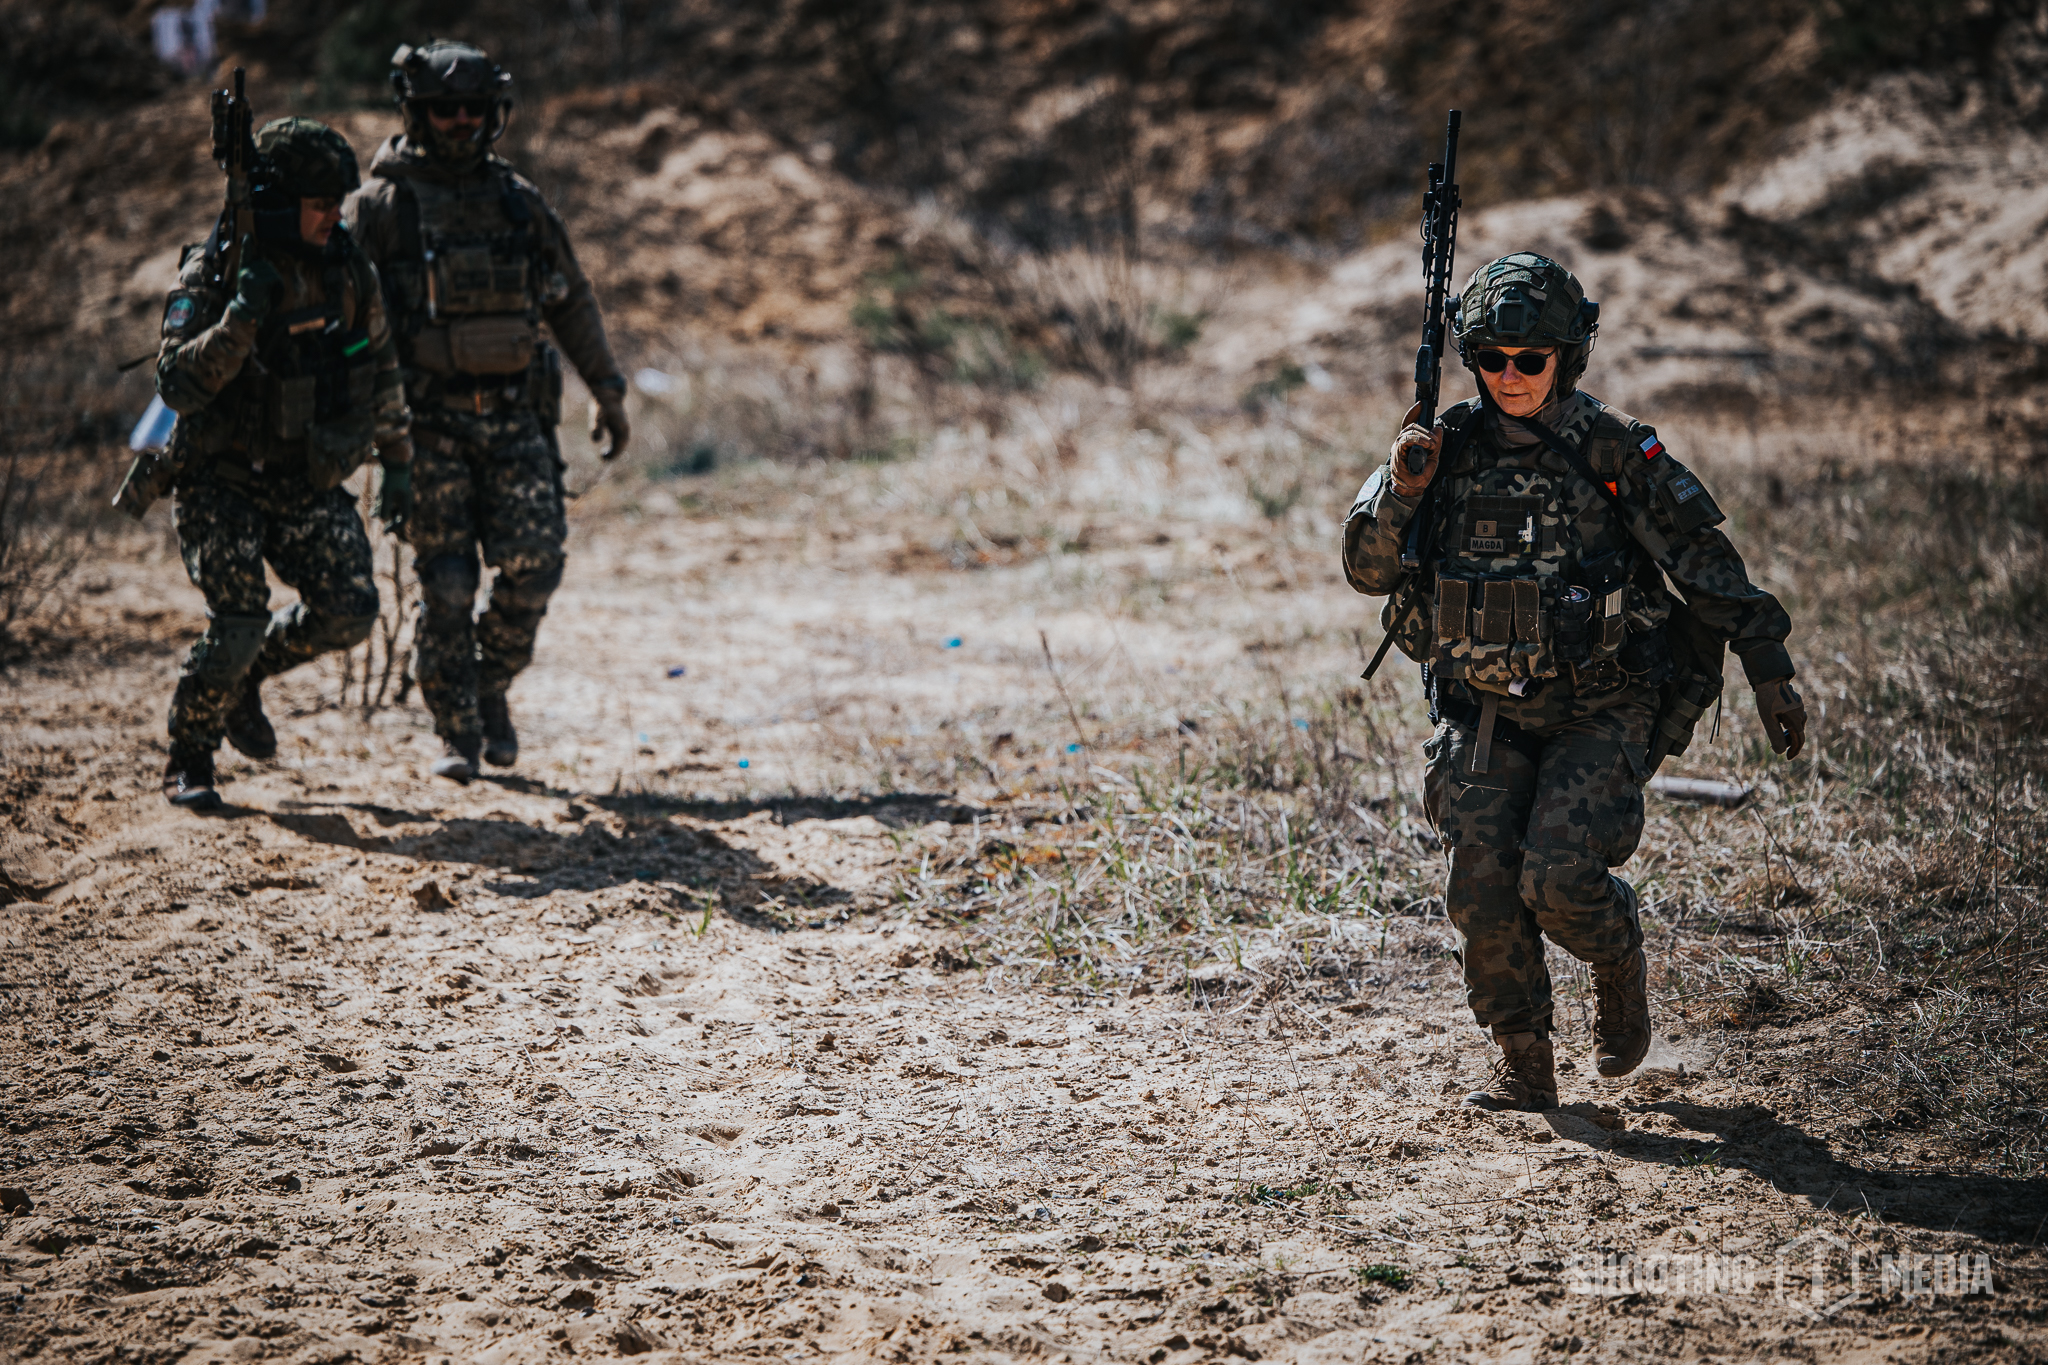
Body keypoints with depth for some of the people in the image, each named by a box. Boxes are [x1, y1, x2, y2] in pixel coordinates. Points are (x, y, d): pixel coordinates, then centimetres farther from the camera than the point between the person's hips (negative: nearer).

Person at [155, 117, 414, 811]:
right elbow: (176, 385, -26)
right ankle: (188, 761, 7)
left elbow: (381, 369, 13)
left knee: (349, 610, -9)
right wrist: (241, 318, -38)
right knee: (238, 623, -15)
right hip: (222, 484, -5)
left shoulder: (348, 268, -1)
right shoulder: (212, 276, -16)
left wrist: (397, 461, 15)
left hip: (308, 481, 5)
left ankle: (246, 677, 20)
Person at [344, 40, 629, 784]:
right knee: (446, 582, -4)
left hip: (514, 414, 3)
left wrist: (608, 390, 15)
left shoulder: (518, 201, 10)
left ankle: (491, 688, 18)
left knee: (532, 566, -6)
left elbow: (571, 300, 17)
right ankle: (457, 732, 8)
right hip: (430, 420, -3)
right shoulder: (381, 205, -2)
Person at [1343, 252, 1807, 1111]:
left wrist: (1769, 672, -2)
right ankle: (1524, 1066, 9)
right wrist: (1401, 490, -19)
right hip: (1483, 716, 3)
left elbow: (1705, 562, -2)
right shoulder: (1447, 446, 1)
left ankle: (1621, 966, 17)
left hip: (1597, 711, -3)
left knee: (1559, 878, -18)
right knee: (1483, 887, -9)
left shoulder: (1613, 450, -7)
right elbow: (1368, 569, 0)